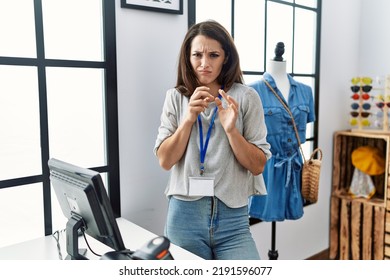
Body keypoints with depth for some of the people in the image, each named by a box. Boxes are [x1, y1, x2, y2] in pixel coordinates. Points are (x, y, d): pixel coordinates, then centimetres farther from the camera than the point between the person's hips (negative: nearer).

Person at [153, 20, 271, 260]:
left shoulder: (246, 97, -2)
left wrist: (231, 128, -17)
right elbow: (165, 161, -3)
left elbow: (258, 165, -3)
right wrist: (189, 118, -14)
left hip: (233, 217, -1)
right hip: (185, 216, 1)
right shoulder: (176, 97, 3)